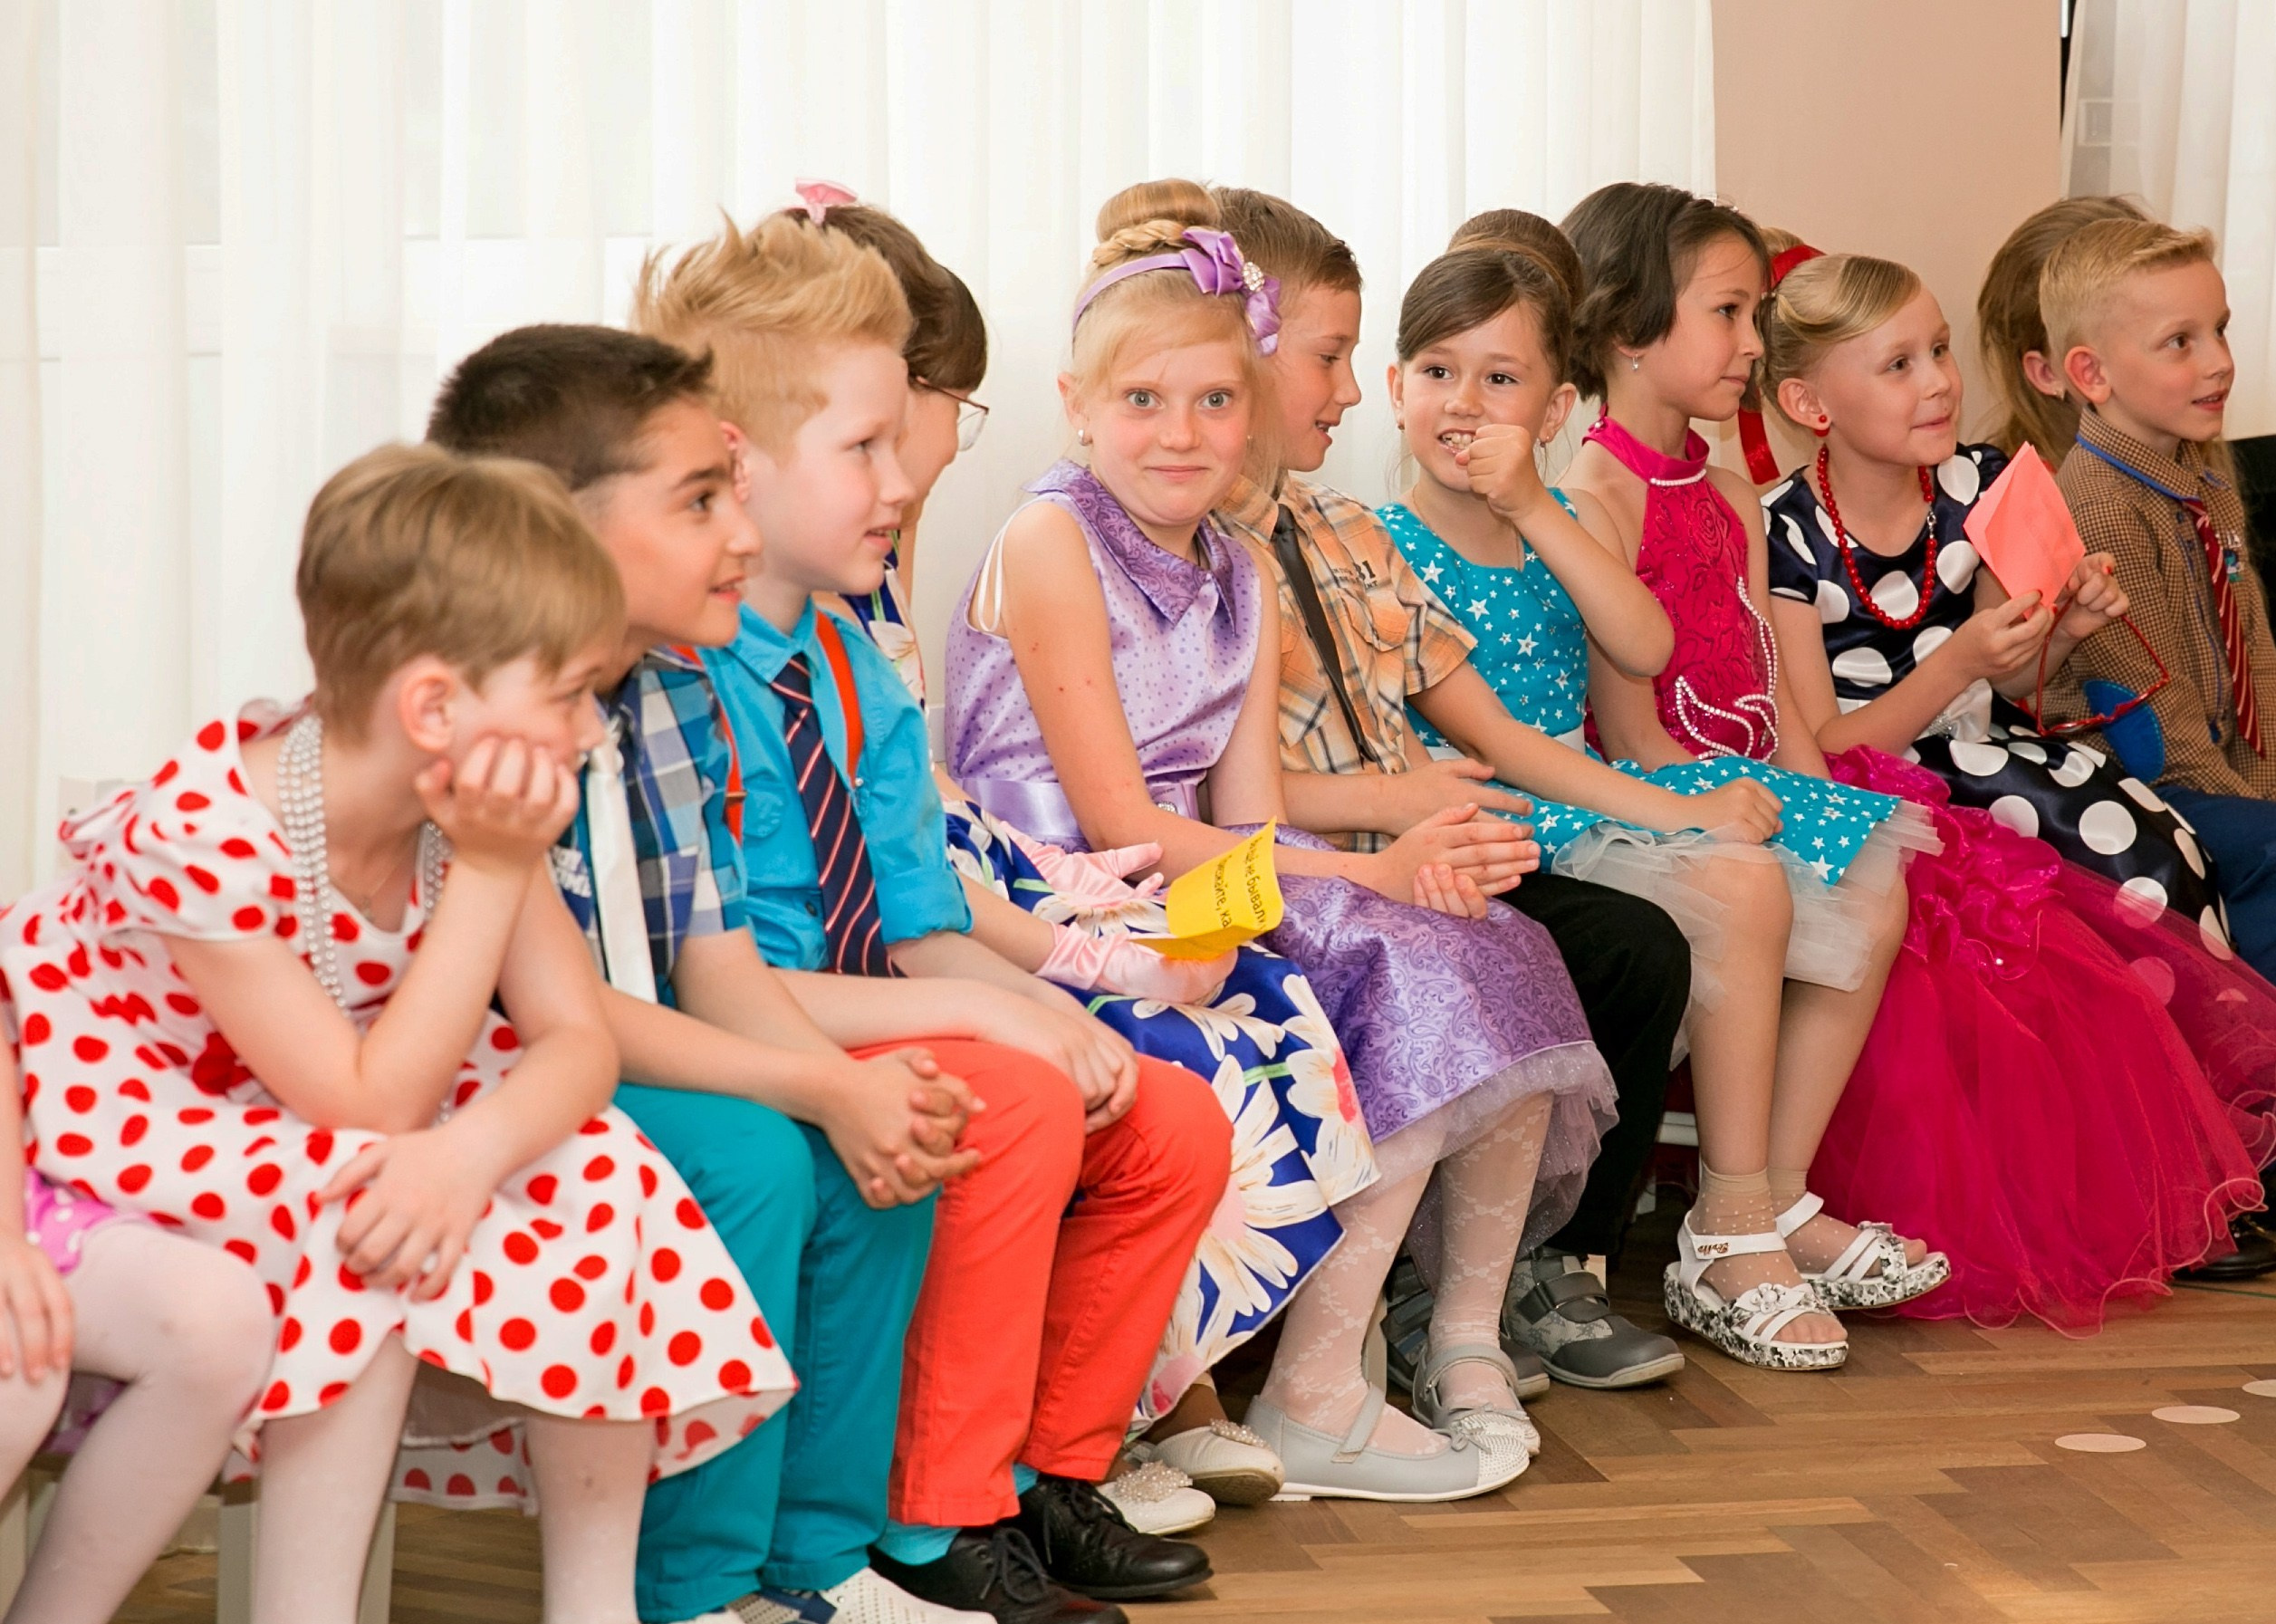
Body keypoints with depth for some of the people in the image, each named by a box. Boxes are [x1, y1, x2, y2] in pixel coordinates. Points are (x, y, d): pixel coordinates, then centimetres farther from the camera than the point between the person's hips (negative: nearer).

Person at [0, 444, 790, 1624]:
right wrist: (493, 873, -32)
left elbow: (577, 1041, -15)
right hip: (111, 1138, -7)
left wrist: (473, 1150, -37)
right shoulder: (202, 837, -31)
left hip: (305, 1140, 7)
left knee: (589, 1171, -15)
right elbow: (370, 1110, -30)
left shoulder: (469, 811, -9)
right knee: (360, 1222, -33)